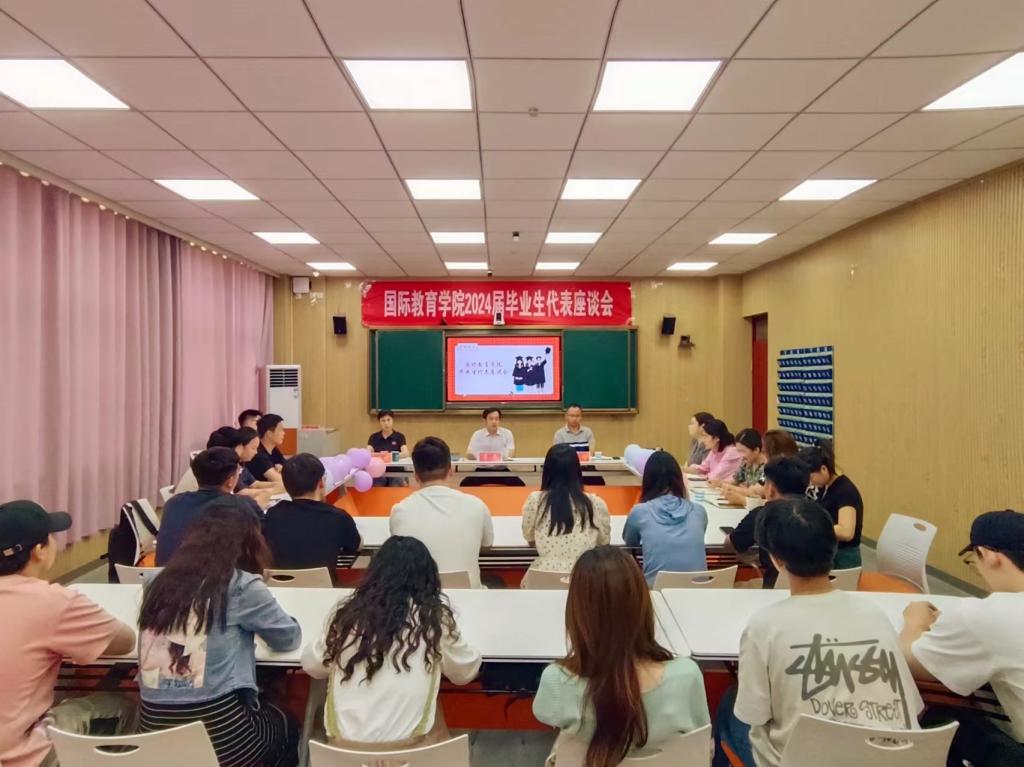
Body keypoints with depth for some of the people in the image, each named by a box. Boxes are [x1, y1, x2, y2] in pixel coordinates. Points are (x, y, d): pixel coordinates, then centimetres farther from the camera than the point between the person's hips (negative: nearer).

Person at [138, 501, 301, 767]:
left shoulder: (159, 581, 2)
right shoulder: (240, 585, -12)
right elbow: (290, 638, 0)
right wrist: (249, 626, 20)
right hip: (216, 731, -5)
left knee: (267, 710, 32)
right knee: (286, 729, 28)